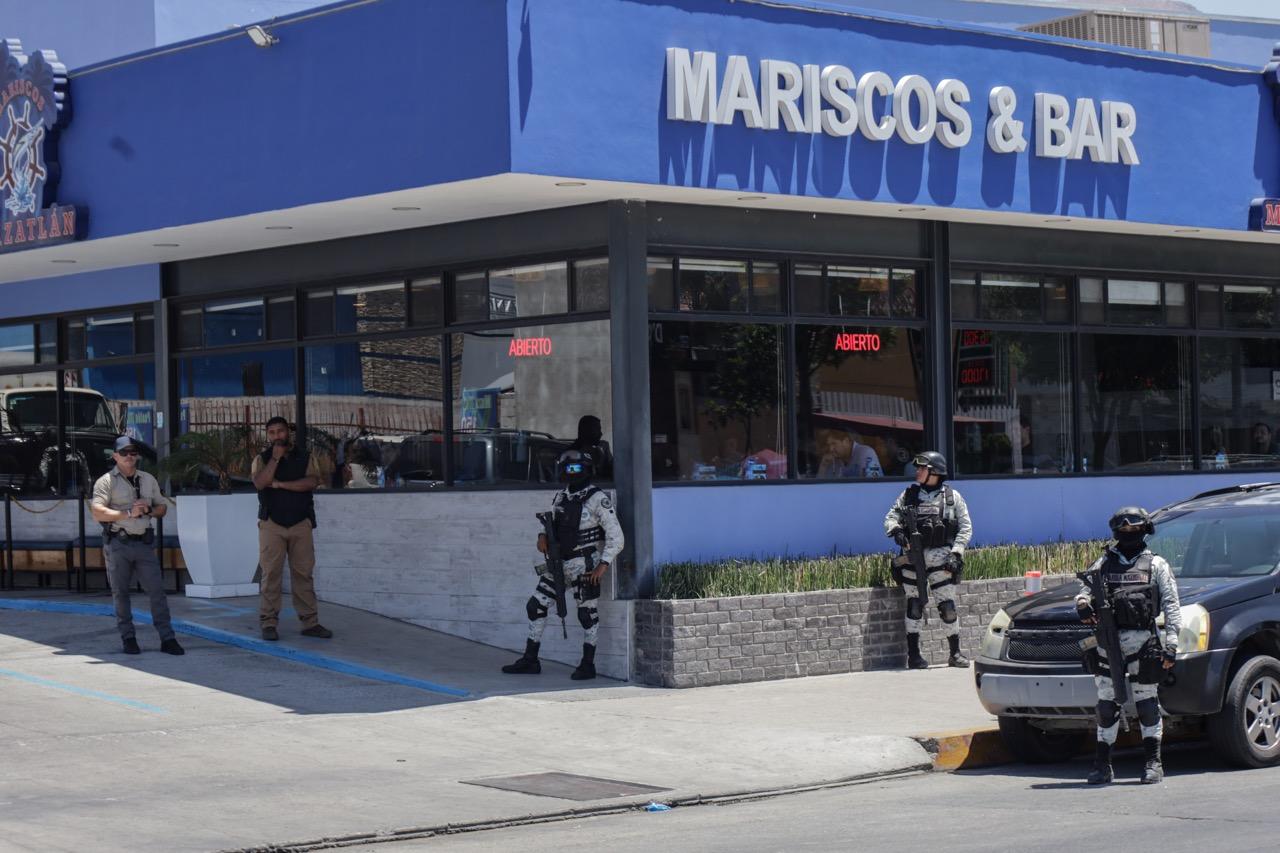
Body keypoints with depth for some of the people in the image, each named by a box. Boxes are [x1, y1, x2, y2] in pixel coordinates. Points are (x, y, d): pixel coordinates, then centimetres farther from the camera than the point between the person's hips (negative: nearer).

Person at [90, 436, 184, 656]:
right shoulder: (107, 481, -2)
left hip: (144, 543, 3)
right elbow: (97, 512, -14)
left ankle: (167, 638, -2)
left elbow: (162, 507, 21)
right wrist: (128, 514, -18)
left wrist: (148, 510, -2)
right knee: (120, 593, 4)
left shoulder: (148, 480, 15)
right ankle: (128, 638, 13)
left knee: (157, 590, -3)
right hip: (118, 544, -3)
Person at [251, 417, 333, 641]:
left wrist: (280, 484, -12)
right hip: (271, 524, -1)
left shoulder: (306, 458, 9)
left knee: (303, 573, 2)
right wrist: (275, 457, -13)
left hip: (301, 523, 1)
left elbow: (312, 482, -9)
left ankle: (310, 622, 5)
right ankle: (269, 623, -2)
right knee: (271, 574, -4)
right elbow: (260, 482, -12)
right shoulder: (262, 459, 7)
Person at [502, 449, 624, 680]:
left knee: (587, 614, -2)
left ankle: (588, 665, 8)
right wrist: (543, 536, -1)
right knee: (535, 606, 7)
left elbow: (616, 537, -12)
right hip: (559, 563, 7)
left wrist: (603, 565, -21)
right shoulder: (560, 498, 10)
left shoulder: (598, 499, -11)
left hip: (584, 565, -7)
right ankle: (530, 660, 14)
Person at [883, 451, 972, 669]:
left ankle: (955, 653, 10)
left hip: (940, 558, -1)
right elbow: (890, 517, 10)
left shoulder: (952, 496, 6)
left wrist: (956, 553, -6)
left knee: (948, 606, -2)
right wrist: (896, 530, -13)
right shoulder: (908, 495, 10)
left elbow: (965, 527, 5)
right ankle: (913, 655, 6)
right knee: (914, 606, 0)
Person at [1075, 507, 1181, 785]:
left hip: (1143, 642, -2)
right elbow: (1085, 588, 14)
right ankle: (1102, 764, 7)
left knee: (1147, 704, 1)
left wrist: (1171, 643, -7)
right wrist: (1083, 603, -12)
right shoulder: (1104, 563, 19)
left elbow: (1171, 605, 5)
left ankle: (1153, 762, 7)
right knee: (1107, 705, 3)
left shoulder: (1156, 565, 11)